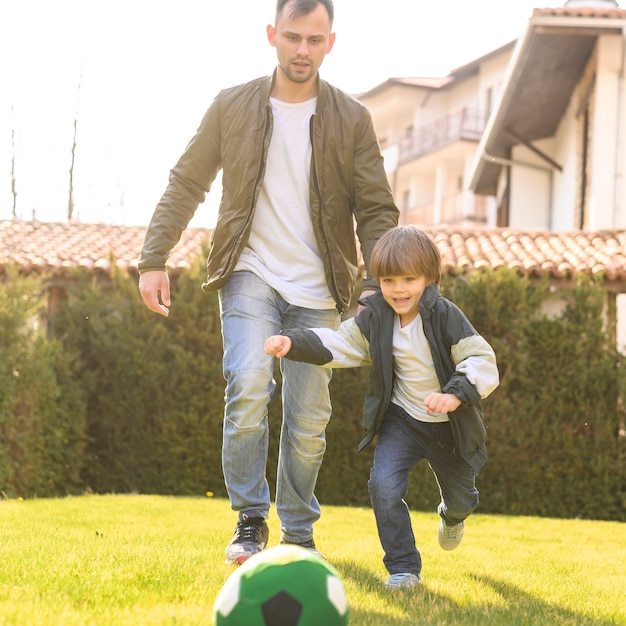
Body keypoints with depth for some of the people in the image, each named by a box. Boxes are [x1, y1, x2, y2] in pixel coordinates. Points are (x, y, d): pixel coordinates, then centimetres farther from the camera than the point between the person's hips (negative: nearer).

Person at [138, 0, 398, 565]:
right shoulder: (232, 107, 2)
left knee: (309, 421, 2)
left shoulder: (352, 119, 1)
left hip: (318, 290, 1)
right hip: (252, 275, -1)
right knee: (248, 388, -22)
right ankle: (250, 519, -6)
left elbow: (376, 210, 3)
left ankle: (298, 534, 21)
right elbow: (186, 185, 6)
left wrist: (378, 284, -9)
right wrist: (154, 259, -2)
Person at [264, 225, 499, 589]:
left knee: (460, 498, 19)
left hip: (449, 424, -2)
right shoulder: (376, 319, -8)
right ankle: (403, 567, -6)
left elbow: (482, 361, -25)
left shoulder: (445, 316, -21)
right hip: (401, 420, 2)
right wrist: (293, 343, -25)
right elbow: (337, 344, -9)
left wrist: (456, 395, -41)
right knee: (384, 484, -22)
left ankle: (453, 516, 60)